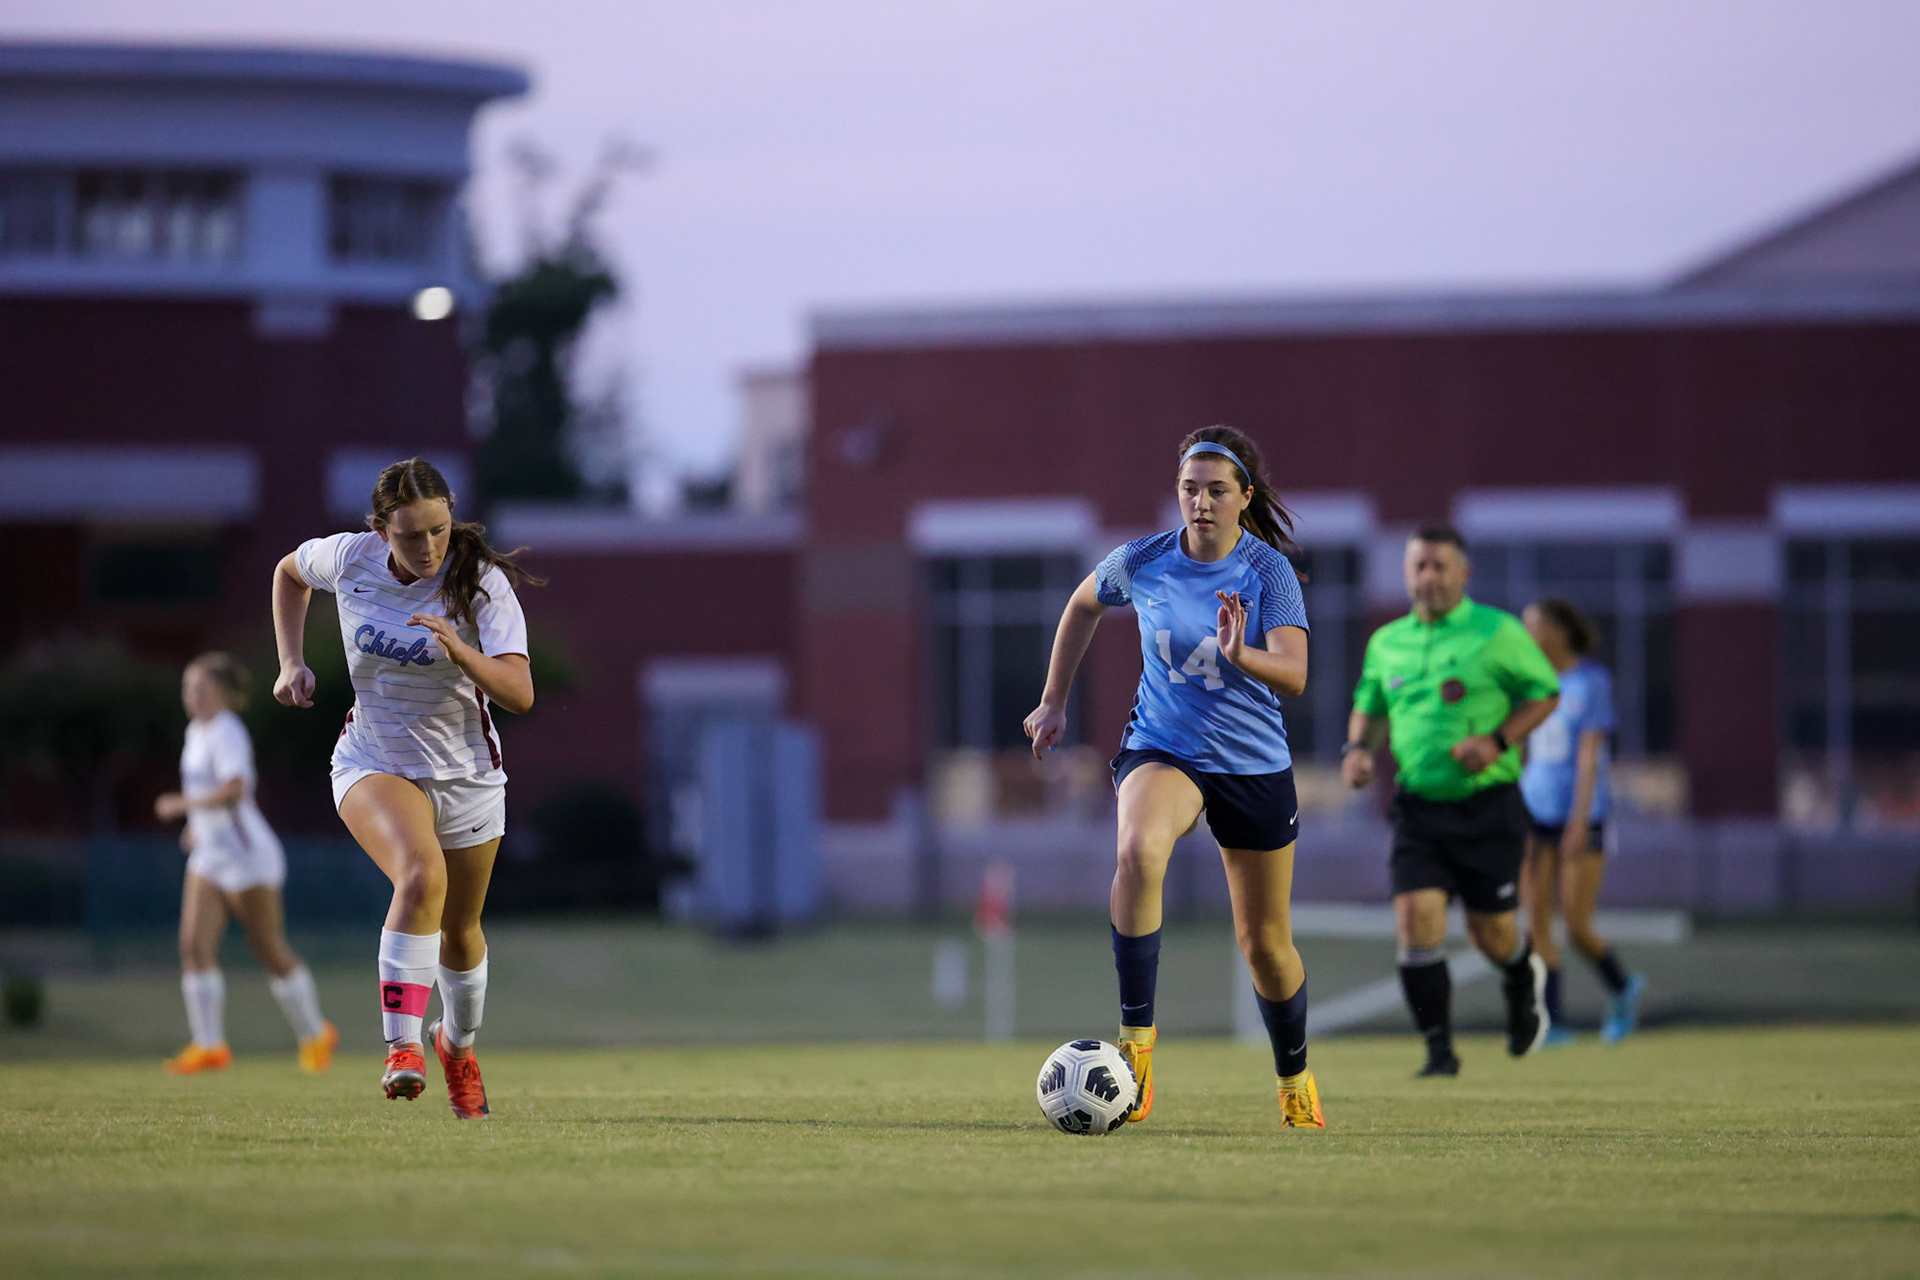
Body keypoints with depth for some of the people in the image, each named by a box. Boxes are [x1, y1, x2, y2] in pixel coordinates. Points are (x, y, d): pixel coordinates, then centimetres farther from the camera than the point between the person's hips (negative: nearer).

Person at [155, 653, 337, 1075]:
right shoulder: (197, 731, 11)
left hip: (247, 857, -9)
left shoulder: (227, 733, -17)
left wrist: (184, 804, -25)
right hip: (210, 860, 9)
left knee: (271, 952, 2)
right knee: (194, 945, -7)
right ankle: (209, 1045, -9)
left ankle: (315, 1036, 20)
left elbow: (235, 789, -32)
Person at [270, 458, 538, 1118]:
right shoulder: (349, 558, -12)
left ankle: (458, 1042, 47)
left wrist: (461, 652, -46)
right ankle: (401, 1047, -34)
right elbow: (288, 571, 13)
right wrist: (292, 662, 3)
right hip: (373, 763, -1)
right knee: (423, 874, -31)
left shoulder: (481, 583, -19)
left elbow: (520, 693, -29)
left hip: (466, 774, 1)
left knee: (460, 930, 15)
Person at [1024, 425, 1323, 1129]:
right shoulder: (1141, 563, -7)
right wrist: (1053, 700, 17)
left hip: (1255, 765, 0)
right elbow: (1084, 604, 15)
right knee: (1139, 851, -35)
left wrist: (1243, 655, -45)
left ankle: (1295, 1080, 35)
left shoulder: (1269, 571, -12)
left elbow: (1294, 674, -25)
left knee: (1266, 942, 10)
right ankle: (1136, 1032, -29)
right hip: (1161, 750, 0)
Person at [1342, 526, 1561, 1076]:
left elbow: (1545, 694, 0)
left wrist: (1498, 741, -15)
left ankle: (1525, 979, 41)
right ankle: (1440, 1051, -5)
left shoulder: (1497, 632, -5)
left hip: (1487, 807, -3)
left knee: (1490, 933, 4)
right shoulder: (1386, 643, 9)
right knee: (1416, 921, -13)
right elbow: (1368, 706, 23)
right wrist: (1358, 748, 2)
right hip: (1418, 806, 3)